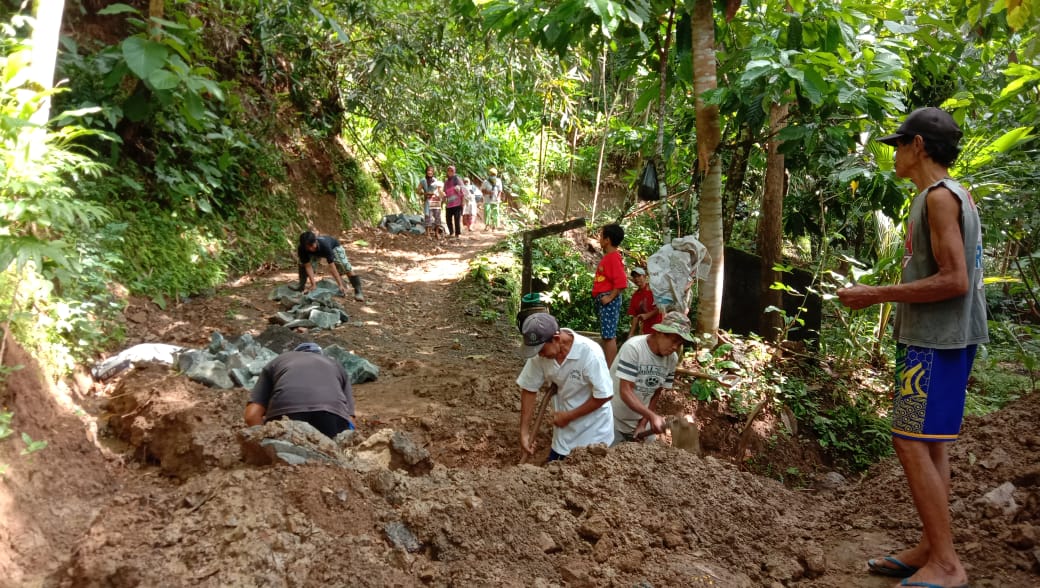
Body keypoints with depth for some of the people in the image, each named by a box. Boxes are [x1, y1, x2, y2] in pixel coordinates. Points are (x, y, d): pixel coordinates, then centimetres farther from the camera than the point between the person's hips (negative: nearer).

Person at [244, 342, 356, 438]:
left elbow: (252, 416, 21)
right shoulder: (336, 366, 38)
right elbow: (350, 420, 27)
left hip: (285, 410, 0)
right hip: (333, 411, 0)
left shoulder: (275, 363, 36)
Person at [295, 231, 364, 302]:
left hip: (333, 246, -4)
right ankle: (301, 286, 8)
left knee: (346, 267, -20)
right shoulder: (301, 249, -35)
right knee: (303, 264, -13)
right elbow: (308, 266, -30)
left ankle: (358, 291, -15)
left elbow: (331, 266, -45)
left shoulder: (324, 245, -45)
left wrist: (340, 285, -46)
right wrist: (313, 284, -36)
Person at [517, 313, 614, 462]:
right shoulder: (540, 353, -15)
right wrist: (524, 432, -5)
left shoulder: (589, 352, -28)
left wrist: (568, 416, -16)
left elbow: (604, 395, -22)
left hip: (593, 429, -4)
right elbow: (529, 389, -4)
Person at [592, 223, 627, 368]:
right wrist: (600, 297, 14)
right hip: (603, 299, 10)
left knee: (609, 335, -9)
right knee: (607, 335, 13)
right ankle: (609, 365, 19)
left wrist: (610, 297, -20)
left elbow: (622, 282, -23)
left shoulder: (613, 257, -15)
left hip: (608, 300, -10)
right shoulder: (607, 256, 14)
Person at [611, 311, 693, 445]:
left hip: (639, 420, 5)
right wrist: (652, 416, -36)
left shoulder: (672, 359, -8)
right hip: (614, 420, -5)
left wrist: (643, 422, -8)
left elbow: (655, 394, 0)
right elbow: (625, 392, -28)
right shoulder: (633, 348, -25)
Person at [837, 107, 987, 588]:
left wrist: (876, 295, -17)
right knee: (929, 443, 11)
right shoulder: (955, 195, 17)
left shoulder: (939, 196, -14)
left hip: (936, 340, -10)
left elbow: (954, 280, -21)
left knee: (912, 441, -9)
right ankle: (931, 549, 18)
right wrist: (886, 296, 19)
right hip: (937, 337, 10)